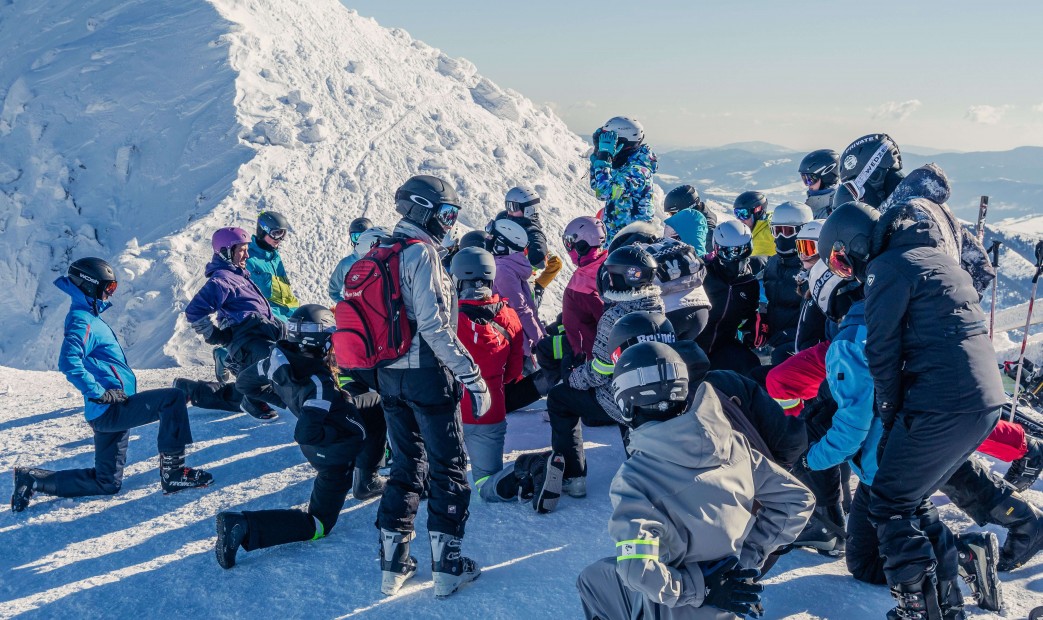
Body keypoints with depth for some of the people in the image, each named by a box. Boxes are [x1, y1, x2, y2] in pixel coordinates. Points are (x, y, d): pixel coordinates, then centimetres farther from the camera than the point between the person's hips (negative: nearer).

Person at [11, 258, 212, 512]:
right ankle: (173, 473, -16)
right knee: (172, 399, -18)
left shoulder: (90, 318, 19)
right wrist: (98, 393, -23)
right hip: (110, 410, -10)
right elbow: (69, 363, -26)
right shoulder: (83, 321, -11)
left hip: (110, 412, 10)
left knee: (107, 484, 17)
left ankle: (32, 479, 18)